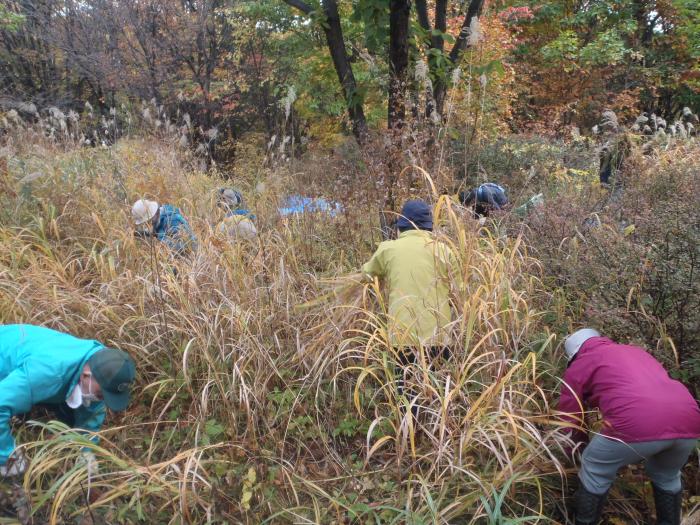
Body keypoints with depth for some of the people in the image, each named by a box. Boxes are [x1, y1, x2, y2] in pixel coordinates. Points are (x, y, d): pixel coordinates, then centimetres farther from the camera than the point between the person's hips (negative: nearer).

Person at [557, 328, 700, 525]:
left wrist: (581, 447, 41)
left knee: (594, 472, 20)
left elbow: (569, 421, 22)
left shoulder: (578, 366, 20)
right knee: (667, 475, 34)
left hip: (636, 424, -6)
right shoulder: (635, 351, 36)